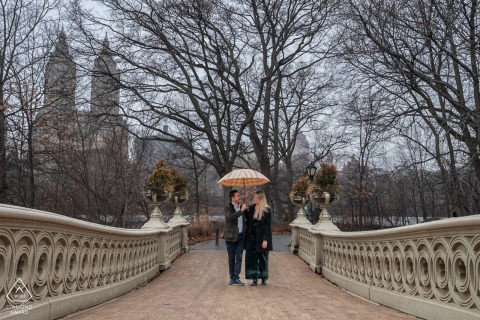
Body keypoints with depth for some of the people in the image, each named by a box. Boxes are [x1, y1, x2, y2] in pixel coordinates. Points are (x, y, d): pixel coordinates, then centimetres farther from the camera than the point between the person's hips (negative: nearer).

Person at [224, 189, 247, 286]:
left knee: (239, 258, -3)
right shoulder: (228, 208, -7)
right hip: (231, 237, -4)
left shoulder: (241, 207, 11)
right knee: (231, 258, 6)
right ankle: (232, 277, 16)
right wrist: (241, 210, -27)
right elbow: (230, 217, -29)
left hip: (240, 236, 4)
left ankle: (236, 278, -2)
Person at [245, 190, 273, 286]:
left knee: (263, 258, 7)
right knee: (251, 258, 3)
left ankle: (263, 278, 21)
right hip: (251, 238, 4)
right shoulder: (251, 208, 6)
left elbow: (268, 226, -11)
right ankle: (254, 279, 10)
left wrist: (265, 240, -15)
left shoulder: (267, 210, -8)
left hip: (261, 238, -4)